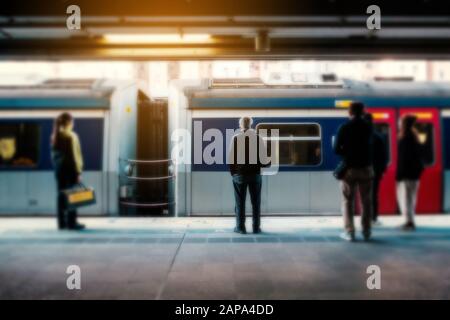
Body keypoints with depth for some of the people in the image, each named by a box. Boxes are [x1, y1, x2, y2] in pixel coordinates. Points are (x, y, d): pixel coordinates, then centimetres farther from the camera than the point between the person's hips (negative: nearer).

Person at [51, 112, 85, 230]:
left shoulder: (54, 136, 7)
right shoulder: (71, 136, -11)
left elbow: (53, 154, 10)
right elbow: (75, 155, -12)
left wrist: (56, 165, 16)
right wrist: (79, 171, -10)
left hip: (59, 168, 6)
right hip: (70, 168, -6)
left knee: (61, 195, 9)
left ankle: (62, 222, 12)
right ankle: (71, 222, 1)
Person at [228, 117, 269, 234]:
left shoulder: (235, 138, -6)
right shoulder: (258, 138, -4)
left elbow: (230, 158, -6)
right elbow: (263, 159, -6)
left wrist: (232, 171, 9)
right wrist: (267, 163, 15)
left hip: (239, 174, -1)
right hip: (255, 174, 1)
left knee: (240, 201, 7)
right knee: (256, 201, 10)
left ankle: (240, 227, 10)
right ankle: (256, 227, 11)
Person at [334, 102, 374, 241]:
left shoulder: (344, 128, -6)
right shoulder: (368, 127, 0)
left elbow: (336, 150, -7)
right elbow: (370, 146, 9)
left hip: (349, 168, -2)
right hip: (366, 167, 2)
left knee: (348, 201, 5)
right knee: (366, 201, 10)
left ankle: (349, 232, 2)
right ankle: (366, 232, 11)